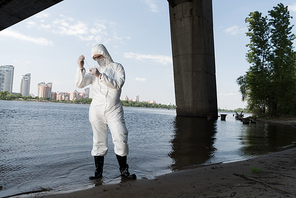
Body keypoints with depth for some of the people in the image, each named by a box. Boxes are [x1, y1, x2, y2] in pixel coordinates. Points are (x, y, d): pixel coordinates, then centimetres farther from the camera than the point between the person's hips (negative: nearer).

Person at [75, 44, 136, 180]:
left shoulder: (117, 67, 9)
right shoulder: (94, 71, 15)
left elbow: (118, 84, -9)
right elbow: (79, 84, 4)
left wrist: (101, 75, -18)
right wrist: (81, 68, -11)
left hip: (114, 110, -2)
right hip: (96, 110, 2)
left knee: (121, 140, -6)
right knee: (98, 142, 4)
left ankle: (124, 170, 8)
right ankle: (98, 171, 14)